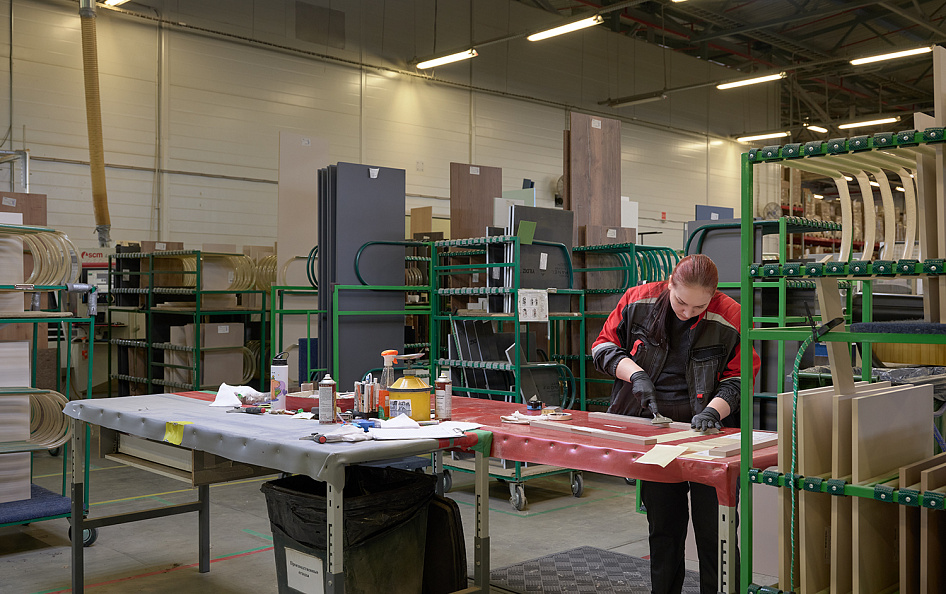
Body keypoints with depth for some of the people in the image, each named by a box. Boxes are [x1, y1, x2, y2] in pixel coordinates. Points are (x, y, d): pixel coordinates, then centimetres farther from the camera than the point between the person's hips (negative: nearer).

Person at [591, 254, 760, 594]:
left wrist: (713, 410, -19)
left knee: (713, 528, 0)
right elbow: (603, 346, 4)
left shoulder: (731, 318, -11)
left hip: (708, 430, -2)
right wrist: (635, 372, -12)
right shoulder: (638, 301, -6)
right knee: (662, 524, 14)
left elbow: (740, 377, -3)